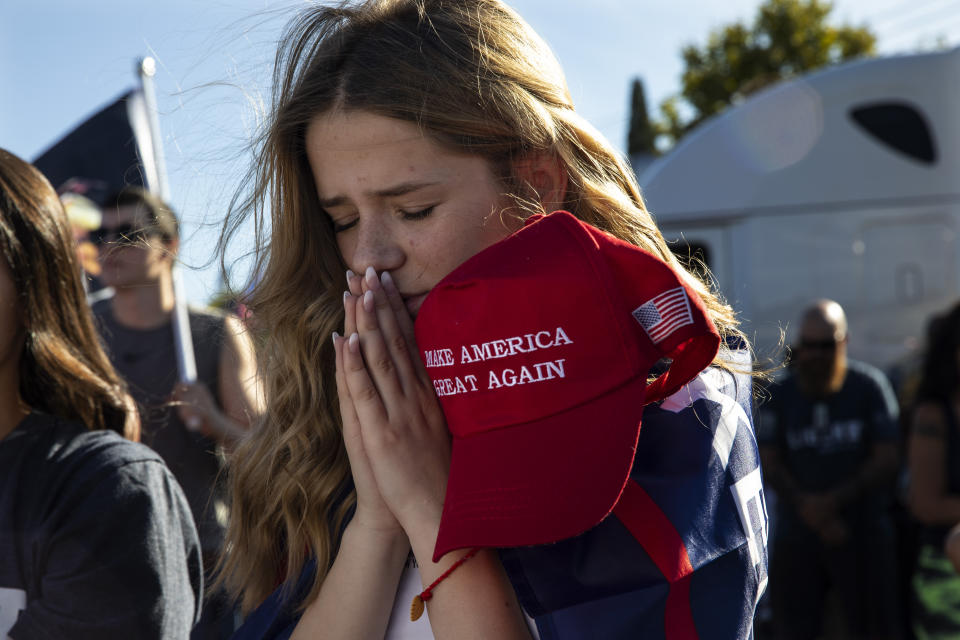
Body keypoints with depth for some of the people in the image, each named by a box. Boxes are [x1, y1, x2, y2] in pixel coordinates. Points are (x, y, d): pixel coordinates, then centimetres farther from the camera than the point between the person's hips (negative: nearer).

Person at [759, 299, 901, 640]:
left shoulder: (869, 386, -1)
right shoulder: (780, 394, 5)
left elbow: (886, 460, -5)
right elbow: (770, 463, 0)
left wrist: (834, 500, -15)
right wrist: (805, 506, -16)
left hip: (862, 528, -2)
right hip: (796, 530, 2)